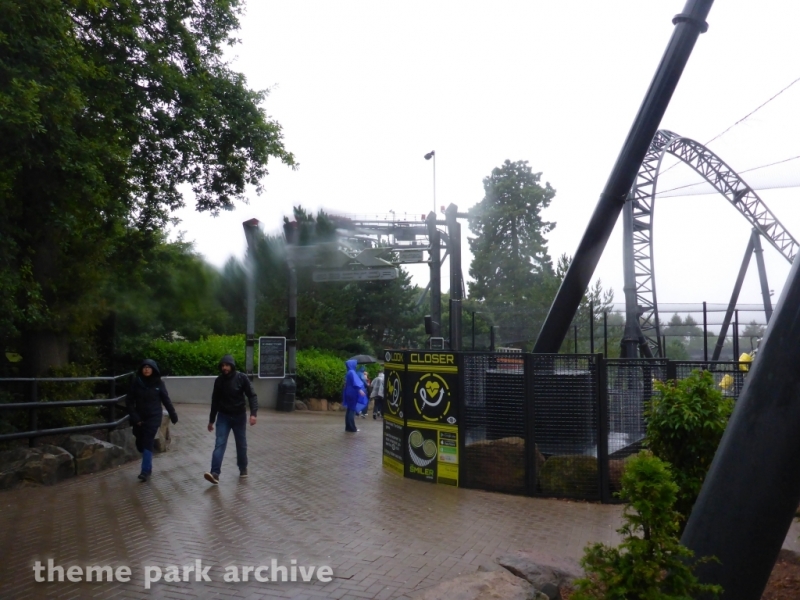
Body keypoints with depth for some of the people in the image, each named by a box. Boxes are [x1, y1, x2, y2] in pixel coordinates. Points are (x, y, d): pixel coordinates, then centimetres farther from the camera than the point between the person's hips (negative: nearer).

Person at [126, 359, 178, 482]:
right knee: (140, 444, 8)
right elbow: (129, 401, -1)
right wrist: (134, 417, -10)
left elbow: (166, 400, 1)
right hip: (139, 419, 3)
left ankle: (146, 471, -4)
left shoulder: (158, 383, -5)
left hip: (153, 418, -2)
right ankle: (148, 468, 30)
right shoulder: (136, 382, -3)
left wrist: (173, 415, 4)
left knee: (147, 444, -9)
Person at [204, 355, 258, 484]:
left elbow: (252, 396, -12)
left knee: (241, 444, 10)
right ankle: (215, 473, -18)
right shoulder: (218, 381, -1)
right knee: (220, 444, -11)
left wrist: (253, 413, -25)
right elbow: (215, 401, 9)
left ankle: (243, 468, 29)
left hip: (239, 416, -1)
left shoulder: (242, 378, -10)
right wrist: (211, 420, 13)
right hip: (223, 416, 1)